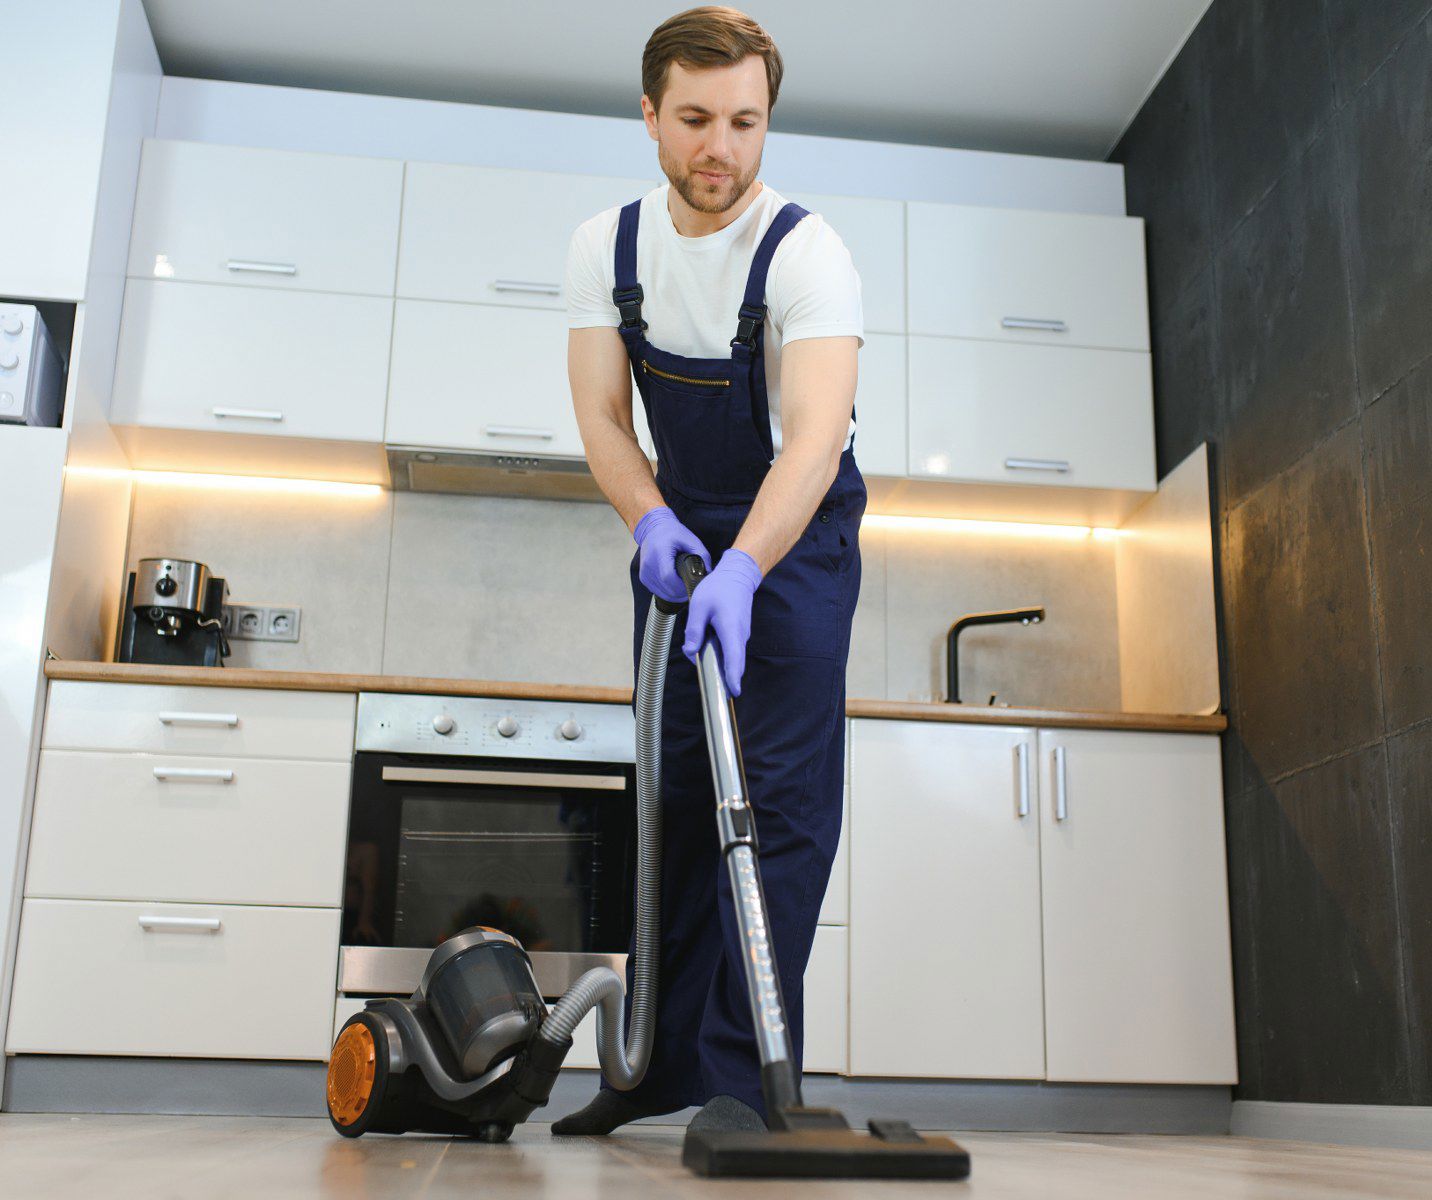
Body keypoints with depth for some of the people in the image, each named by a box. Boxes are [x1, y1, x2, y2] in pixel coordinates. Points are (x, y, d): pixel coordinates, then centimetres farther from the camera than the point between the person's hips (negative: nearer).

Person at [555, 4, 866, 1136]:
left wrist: (742, 569, -50)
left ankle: (740, 1079, -9)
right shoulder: (606, 245, -7)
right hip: (680, 526, 5)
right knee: (674, 786, 7)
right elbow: (600, 415, -8)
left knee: (783, 798, -13)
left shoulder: (806, 252, -23)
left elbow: (818, 434, -37)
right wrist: (652, 518, -26)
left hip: (797, 534, -5)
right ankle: (660, 1061, 17)